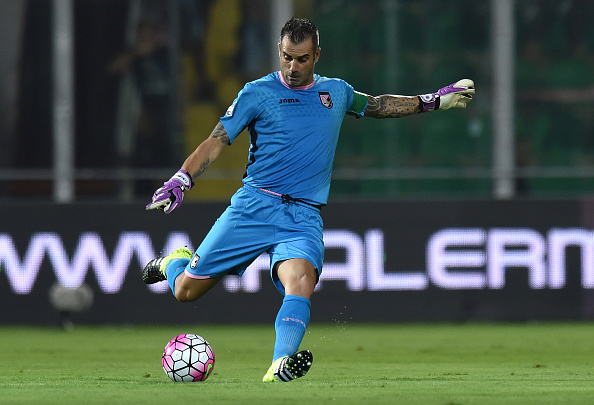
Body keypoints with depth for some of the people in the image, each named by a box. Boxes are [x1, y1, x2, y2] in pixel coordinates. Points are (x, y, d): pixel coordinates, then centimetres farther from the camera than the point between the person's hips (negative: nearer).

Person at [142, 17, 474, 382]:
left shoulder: (336, 92, 13)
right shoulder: (258, 93, 1)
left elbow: (377, 105, 33)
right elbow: (217, 141, -2)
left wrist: (433, 101, 29)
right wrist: (180, 180, -16)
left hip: (304, 216, 1)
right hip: (254, 205, -1)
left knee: (301, 280, -31)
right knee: (186, 290, 0)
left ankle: (281, 366, -48)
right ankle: (174, 262, 36)